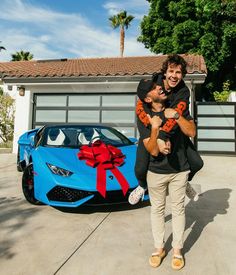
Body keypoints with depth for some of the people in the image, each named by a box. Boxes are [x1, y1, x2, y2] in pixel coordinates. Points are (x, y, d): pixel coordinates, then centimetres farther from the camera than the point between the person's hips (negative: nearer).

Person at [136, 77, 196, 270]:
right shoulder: (143, 118, -13)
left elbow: (192, 132, -13)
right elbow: (153, 151, -18)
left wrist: (177, 116, -25)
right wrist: (155, 128, -32)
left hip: (179, 170, 1)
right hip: (156, 172, -1)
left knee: (178, 209, 12)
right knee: (157, 210, 13)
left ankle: (177, 250, 31)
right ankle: (159, 248, 33)